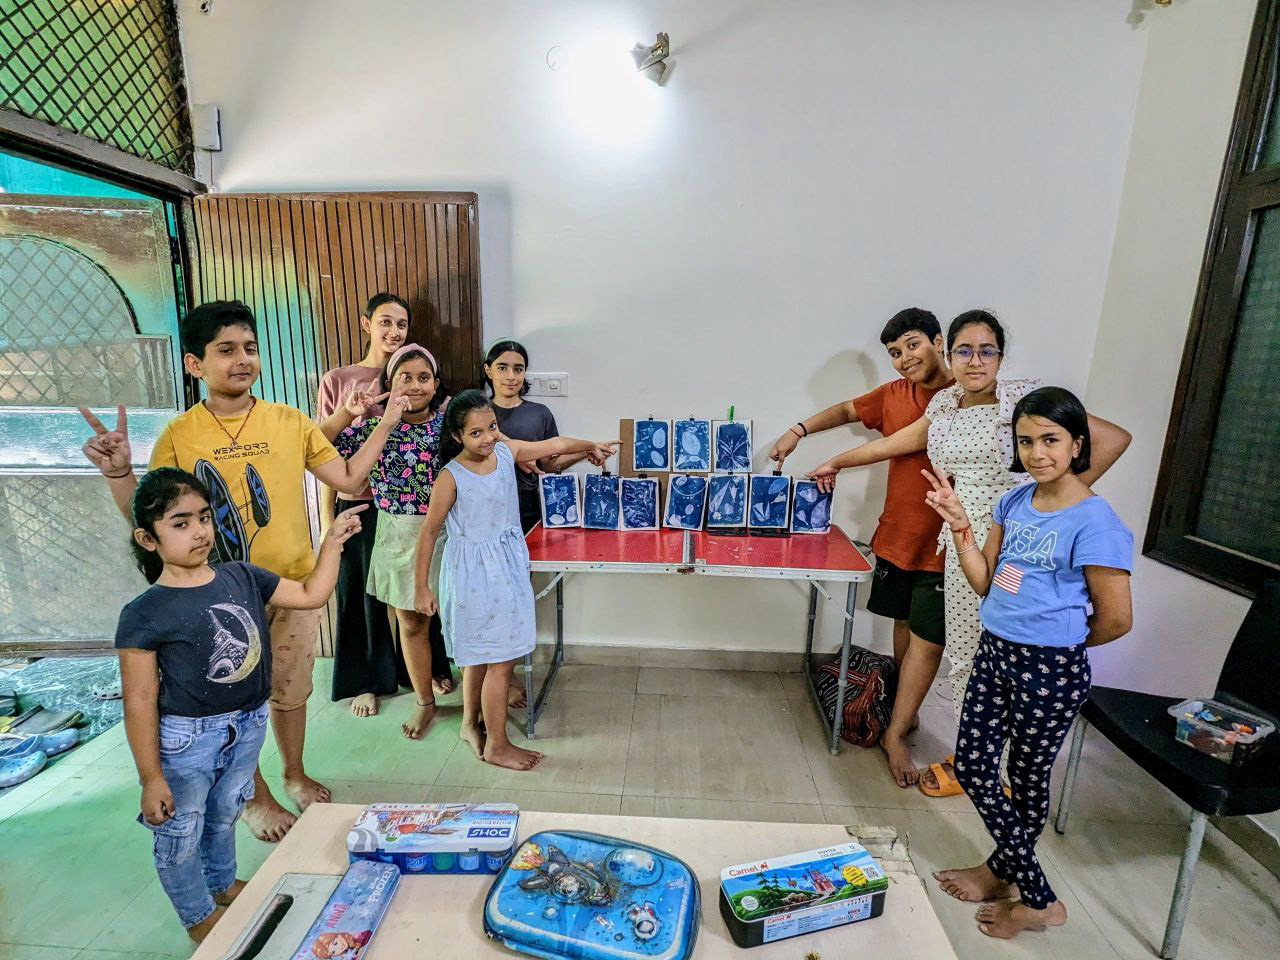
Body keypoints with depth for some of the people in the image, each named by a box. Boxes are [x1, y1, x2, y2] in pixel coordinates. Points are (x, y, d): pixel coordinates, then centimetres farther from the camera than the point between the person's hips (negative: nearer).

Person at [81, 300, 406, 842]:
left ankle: (295, 774, 44)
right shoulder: (178, 437, -7)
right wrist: (117, 472, -22)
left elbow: (349, 480, -3)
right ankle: (255, 797, 40)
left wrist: (387, 424, -8)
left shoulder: (290, 422, -4)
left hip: (295, 585, 2)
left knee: (290, 690, 19)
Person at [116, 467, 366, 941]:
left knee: (224, 813, 28)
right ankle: (198, 914, 44)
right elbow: (140, 703, -16)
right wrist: (151, 778, -12)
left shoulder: (242, 577, -6)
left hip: (249, 725, 5)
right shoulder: (144, 615, -20)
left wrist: (332, 540, -7)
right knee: (181, 834, 17)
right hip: (186, 739, -4)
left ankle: (223, 883, 55)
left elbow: (311, 594, 1)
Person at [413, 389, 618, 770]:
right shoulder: (451, 477, -18)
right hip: (475, 571, -6)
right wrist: (422, 588, -9)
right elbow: (429, 531, -13)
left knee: (480, 653, 22)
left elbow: (554, 445, 13)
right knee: (501, 660, 1)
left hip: (507, 565, 6)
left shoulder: (507, 451, -3)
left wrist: (592, 445, 23)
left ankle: (471, 723, 42)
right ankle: (496, 746, 21)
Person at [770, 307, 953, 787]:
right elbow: (848, 410, 24)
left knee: (926, 639, 3)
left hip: (945, 544, -5)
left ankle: (895, 733, 16)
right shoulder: (893, 395, 5)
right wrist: (799, 430, 16)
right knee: (904, 625, 17)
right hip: (895, 536, 5)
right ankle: (906, 708, 37)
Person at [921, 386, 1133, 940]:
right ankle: (1020, 884, 41)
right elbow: (984, 583, 3)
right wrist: (959, 524, -9)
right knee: (971, 767, 15)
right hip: (994, 653, 7)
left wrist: (1060, 643, 3)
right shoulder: (1015, 501, 2)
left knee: (1026, 780, 12)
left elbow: (1116, 619, -13)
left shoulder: (1095, 523, -17)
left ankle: (1030, 899, 39)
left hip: (1049, 670, -7)